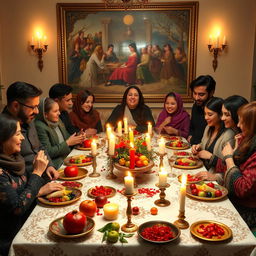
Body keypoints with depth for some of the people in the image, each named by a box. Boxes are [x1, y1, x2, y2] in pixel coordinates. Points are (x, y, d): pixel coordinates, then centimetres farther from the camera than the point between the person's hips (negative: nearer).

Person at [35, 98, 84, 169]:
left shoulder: (57, 121, 11)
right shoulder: (40, 127, -14)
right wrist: (68, 143, -14)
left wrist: (77, 138, 0)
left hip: (68, 157, 8)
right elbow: (48, 152, -17)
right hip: (56, 163, -8)